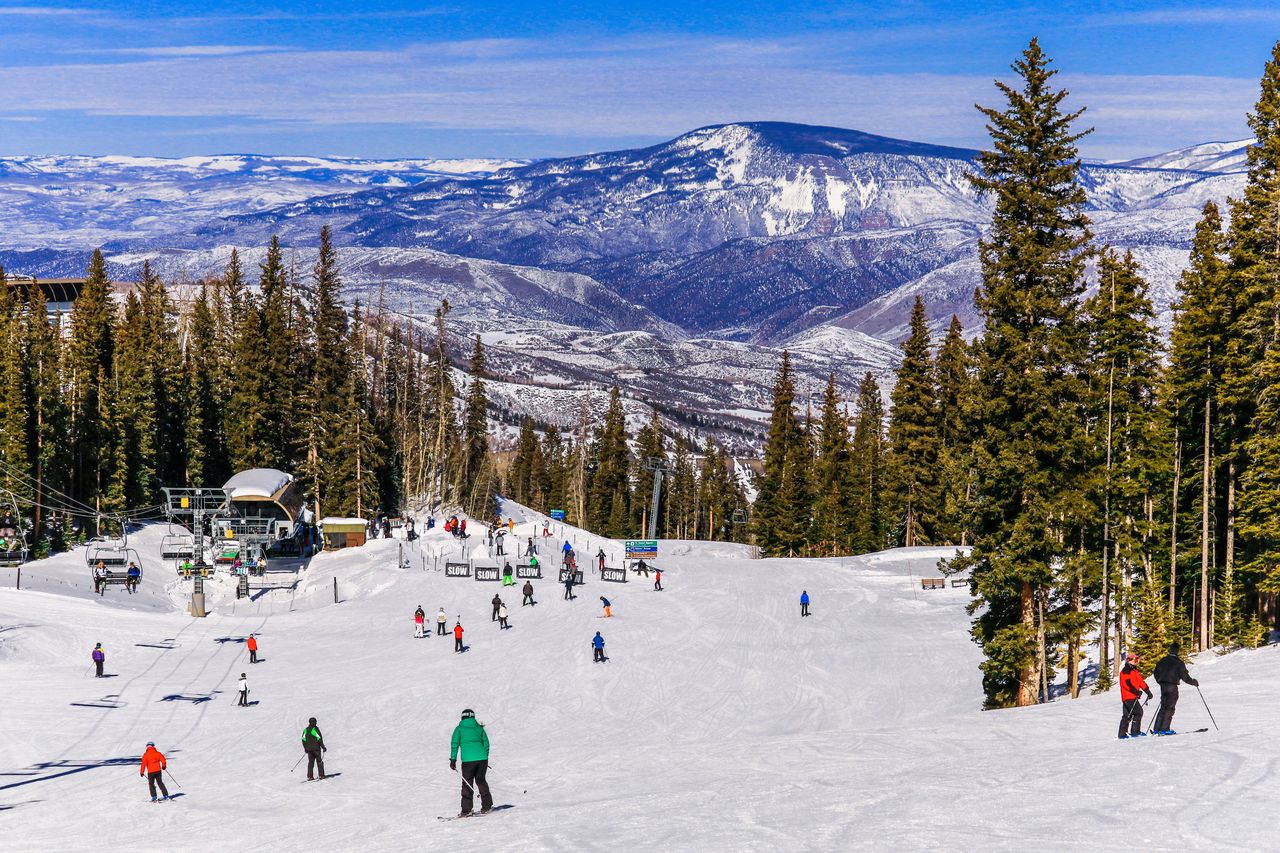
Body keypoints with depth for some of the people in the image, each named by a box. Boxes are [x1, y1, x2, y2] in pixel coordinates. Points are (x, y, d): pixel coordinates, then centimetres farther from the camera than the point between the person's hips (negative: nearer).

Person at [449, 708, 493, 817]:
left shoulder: (459, 729, 7)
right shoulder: (479, 728, 14)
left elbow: (454, 744, -1)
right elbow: (486, 743, 15)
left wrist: (453, 759, 1)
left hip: (468, 759, -3)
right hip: (482, 758, 3)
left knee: (467, 784, 7)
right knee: (481, 781, 18)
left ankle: (466, 810, 5)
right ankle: (486, 806, 19)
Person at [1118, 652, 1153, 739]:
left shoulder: (1135, 671, 20)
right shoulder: (1126, 671, -10)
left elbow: (1141, 681, 23)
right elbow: (1127, 684, -21)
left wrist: (1148, 691, 15)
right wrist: (1136, 692, -28)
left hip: (1133, 697, 10)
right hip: (1128, 697, -10)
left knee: (1127, 716, 11)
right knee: (1138, 712, -16)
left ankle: (1122, 734, 15)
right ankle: (1135, 731, -16)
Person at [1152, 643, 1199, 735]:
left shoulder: (1163, 660, 9)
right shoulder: (1179, 663, -9)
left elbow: (1156, 674, 15)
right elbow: (1185, 677, -8)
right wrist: (1194, 682, 8)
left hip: (1163, 686, 6)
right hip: (1172, 687, -6)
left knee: (1163, 707, 13)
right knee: (1170, 708, -2)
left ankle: (1157, 729, 8)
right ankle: (1164, 729, -8)